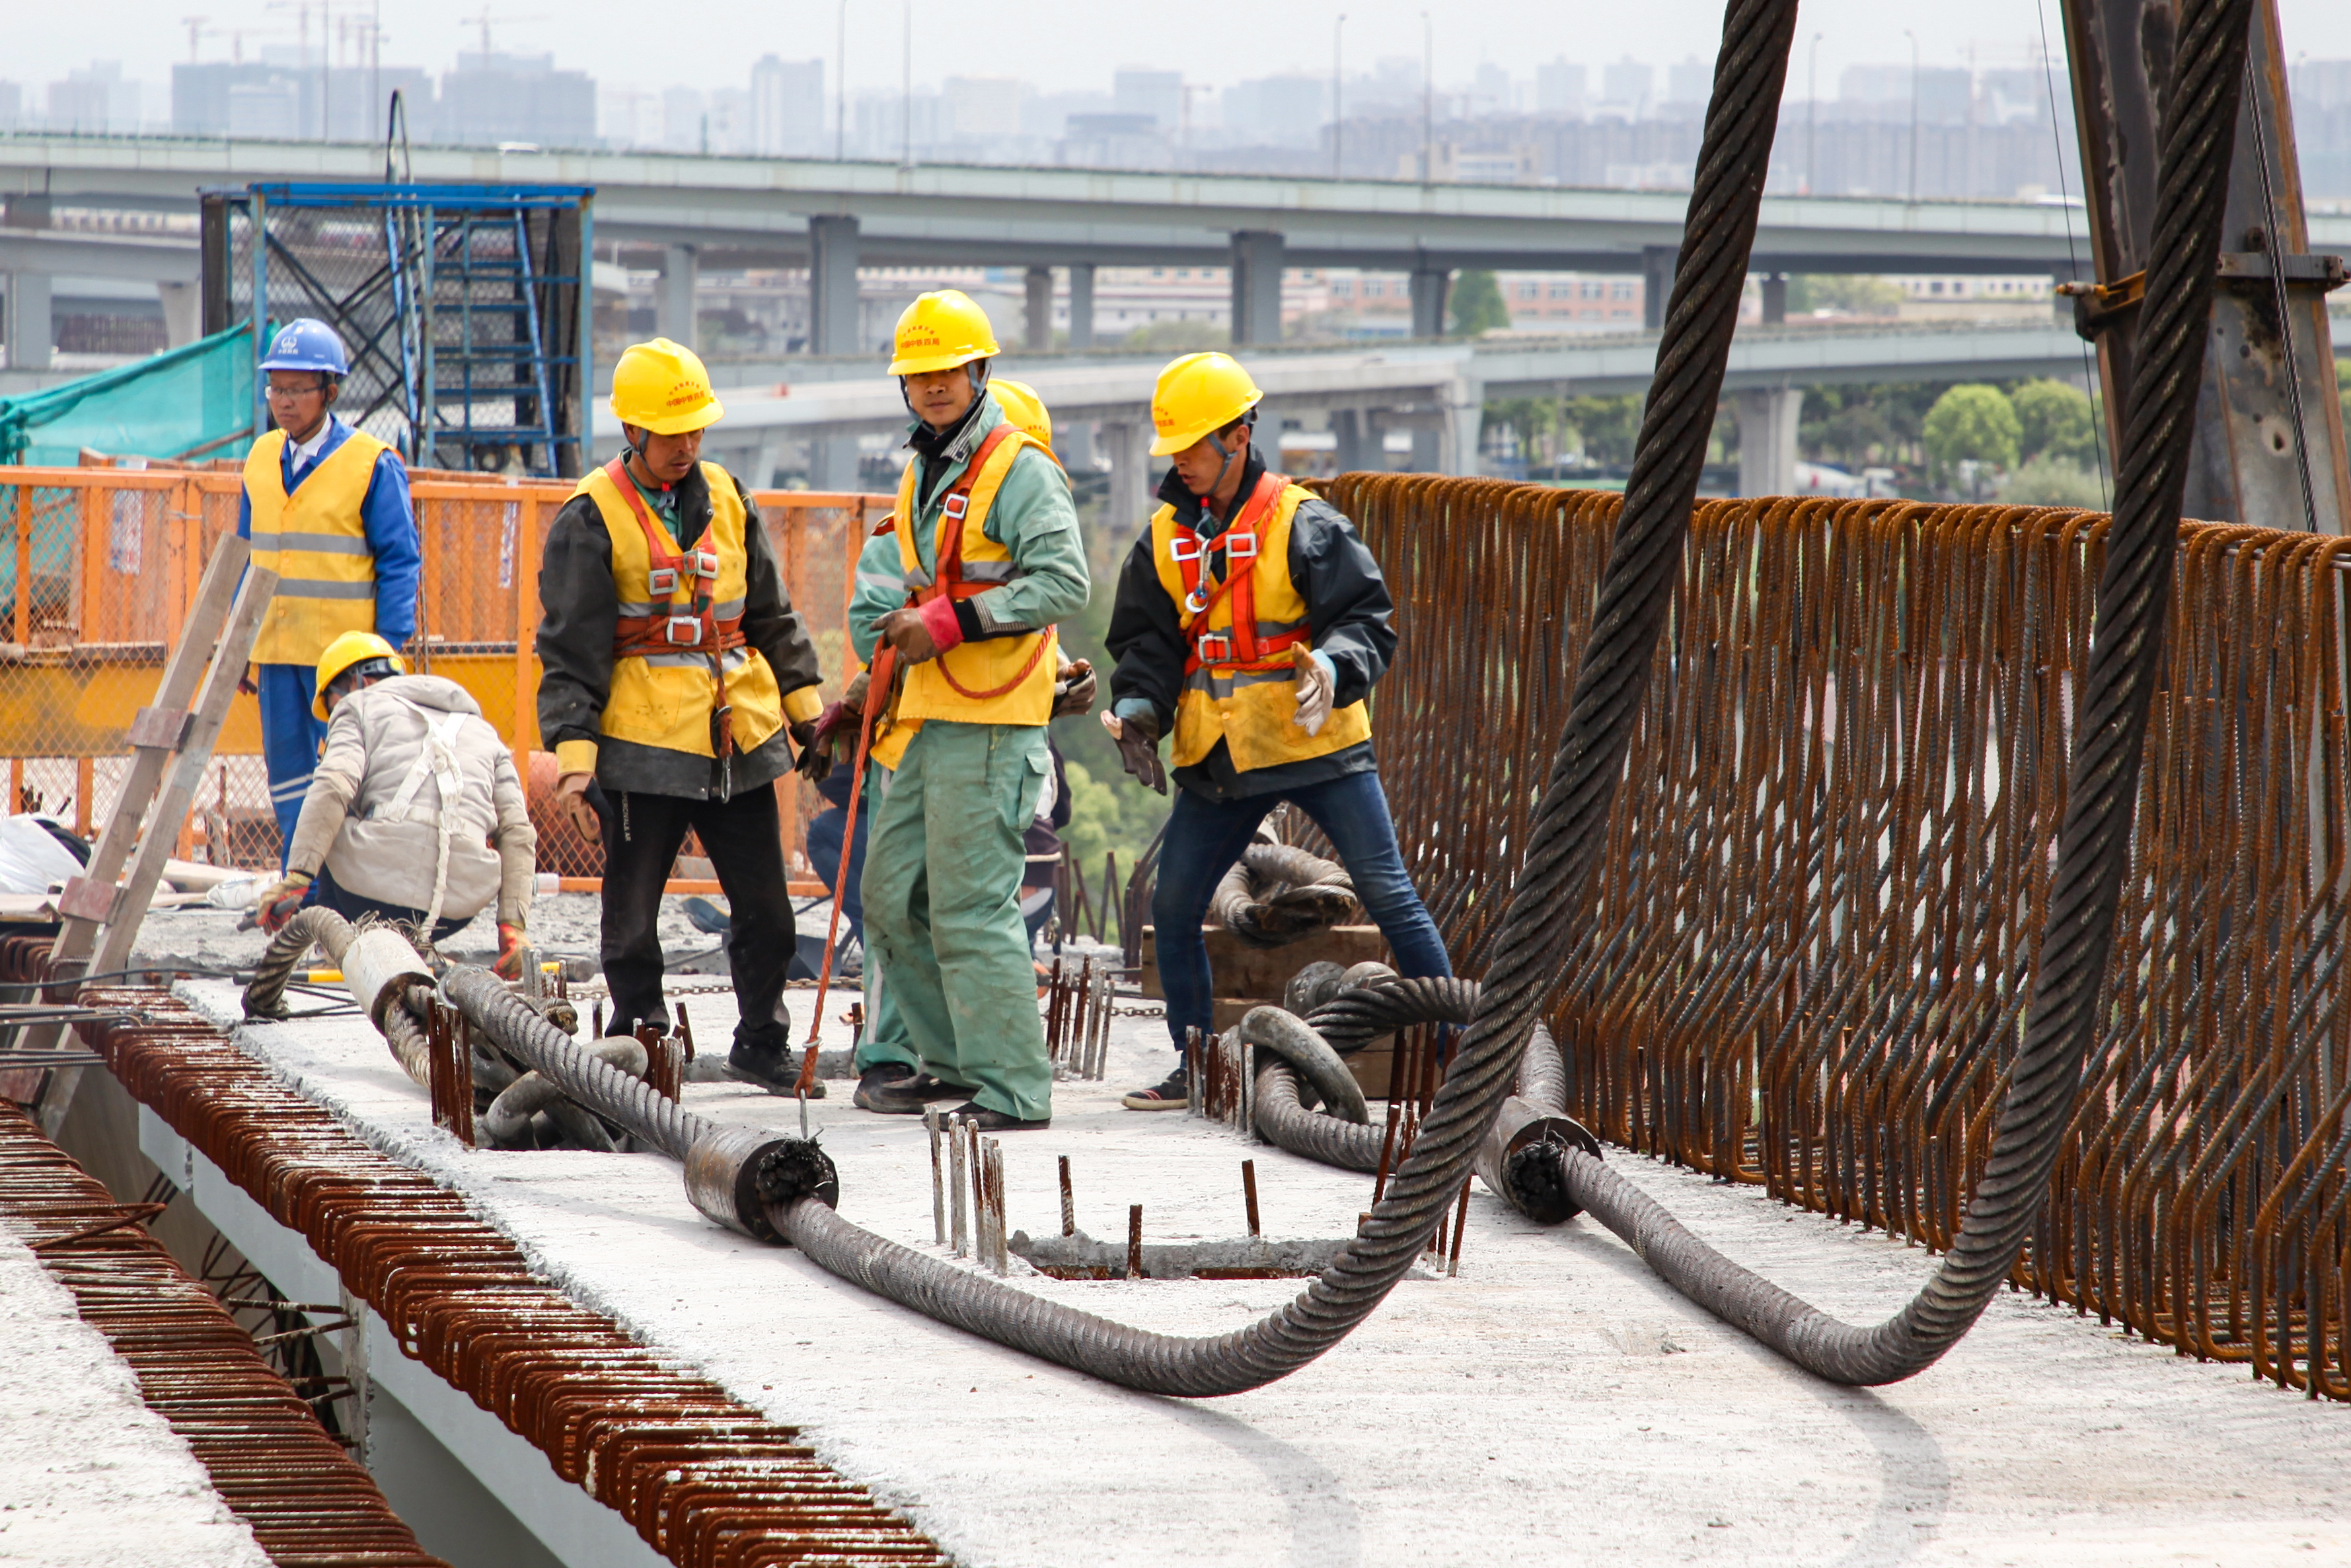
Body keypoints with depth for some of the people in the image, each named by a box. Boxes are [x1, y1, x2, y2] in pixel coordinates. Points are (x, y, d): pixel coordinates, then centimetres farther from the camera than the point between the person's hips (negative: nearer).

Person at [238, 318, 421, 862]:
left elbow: (399, 562, -5)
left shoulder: (372, 464, -6)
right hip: (275, 652, 6)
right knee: (288, 776, 9)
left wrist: (388, 649, -10)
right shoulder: (262, 459, 10)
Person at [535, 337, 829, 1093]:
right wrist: (572, 756, -13)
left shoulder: (727, 499, 10)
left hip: (738, 739, 5)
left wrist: (805, 707, 17)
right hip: (642, 745, -5)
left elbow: (772, 617, 20)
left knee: (765, 909, 9)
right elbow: (569, 650, -6)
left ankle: (763, 1044, 25)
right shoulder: (592, 518, -5)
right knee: (633, 917, 1)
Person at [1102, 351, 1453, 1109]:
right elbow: (1145, 641, 10)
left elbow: (1367, 621, -11)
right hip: (1219, 760, 5)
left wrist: (1332, 669, -31)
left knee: (1389, 897, -5)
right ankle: (1194, 1068, 14)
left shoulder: (1303, 523, -8)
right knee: (1174, 908, 2)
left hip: (1318, 745, -5)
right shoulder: (1164, 540, 7)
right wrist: (1140, 708, -8)